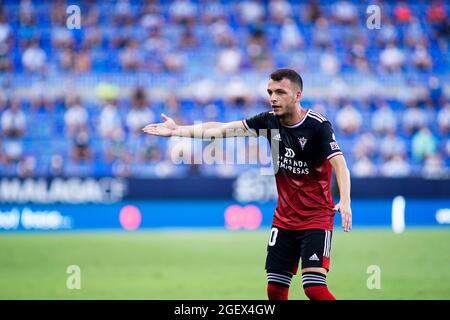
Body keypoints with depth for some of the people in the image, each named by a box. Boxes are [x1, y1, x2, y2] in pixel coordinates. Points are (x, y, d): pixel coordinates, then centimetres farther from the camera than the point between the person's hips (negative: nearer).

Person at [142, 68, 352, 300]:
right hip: (284, 218, 6)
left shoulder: (317, 125, -16)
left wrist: (345, 201, -42)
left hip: (316, 217, -6)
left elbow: (339, 163, -26)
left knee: (314, 287, -19)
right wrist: (178, 130, 0)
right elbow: (223, 129, 4)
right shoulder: (270, 121, 1)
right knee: (275, 289, 4)